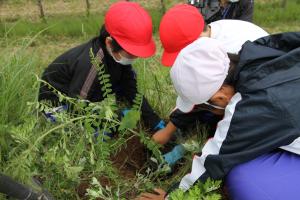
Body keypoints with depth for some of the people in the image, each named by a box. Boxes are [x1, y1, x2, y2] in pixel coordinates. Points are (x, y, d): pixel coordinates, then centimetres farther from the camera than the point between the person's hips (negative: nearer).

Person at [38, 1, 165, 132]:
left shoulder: (118, 55, -15)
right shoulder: (91, 64, -38)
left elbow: (131, 90, -10)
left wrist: (156, 123, -16)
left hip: (85, 100, 7)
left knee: (130, 77, -5)